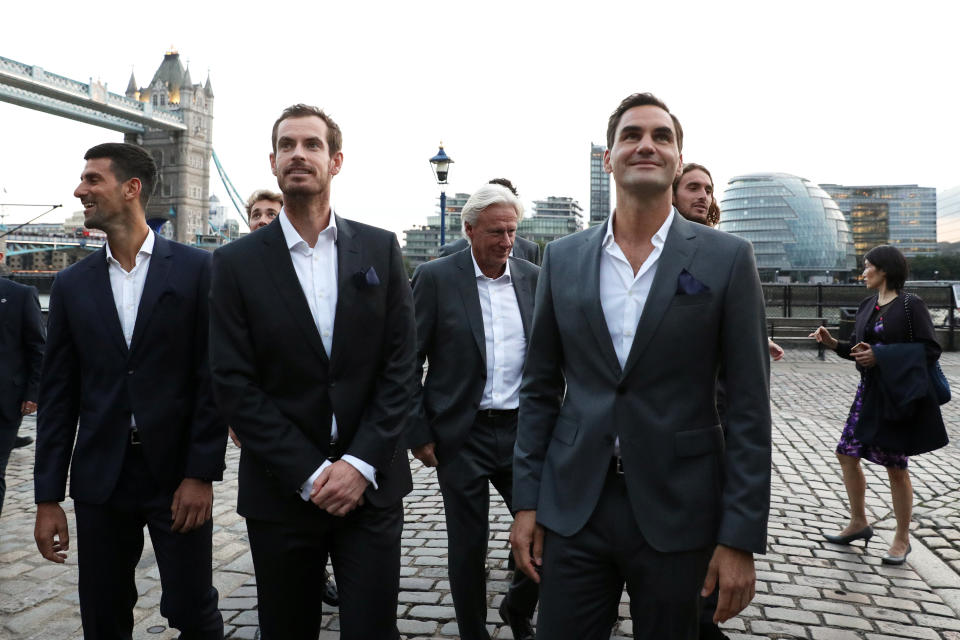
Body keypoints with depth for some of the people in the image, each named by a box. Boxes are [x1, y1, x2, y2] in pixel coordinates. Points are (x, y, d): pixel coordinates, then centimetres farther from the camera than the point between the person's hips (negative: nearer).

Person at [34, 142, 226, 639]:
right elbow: (58, 395, 6)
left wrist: (201, 473, -11)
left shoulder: (196, 269, -4)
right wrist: (48, 497, 3)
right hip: (100, 477, 4)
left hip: (178, 473, -3)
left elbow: (212, 376, -6)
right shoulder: (72, 284, 6)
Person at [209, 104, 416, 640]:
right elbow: (235, 385, -5)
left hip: (371, 484, 0)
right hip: (282, 490, 0)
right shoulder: (236, 263, -1)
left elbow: (401, 364, -1)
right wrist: (310, 474, -11)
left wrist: (362, 464, -10)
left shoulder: (380, 249, 2)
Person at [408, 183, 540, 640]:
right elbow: (409, 362, -5)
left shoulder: (533, 278, 5)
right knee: (468, 546, 8)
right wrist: (419, 433, -7)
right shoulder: (435, 277, -6)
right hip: (462, 435, -3)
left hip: (522, 431, 3)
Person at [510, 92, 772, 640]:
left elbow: (749, 407, -5)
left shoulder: (727, 258, -4)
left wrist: (741, 538, -8)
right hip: (572, 507, 2)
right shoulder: (562, 258, 4)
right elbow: (540, 388, 7)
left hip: (676, 512, -1)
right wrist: (527, 501, 3)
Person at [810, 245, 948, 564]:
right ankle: (859, 523, 24)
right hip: (869, 391, 7)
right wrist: (832, 342, -3)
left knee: (895, 466, 2)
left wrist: (881, 355, -21)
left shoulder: (911, 305, -10)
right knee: (846, 452, 7)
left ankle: (902, 539, 19)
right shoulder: (867, 306, 11)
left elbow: (931, 350, -14)